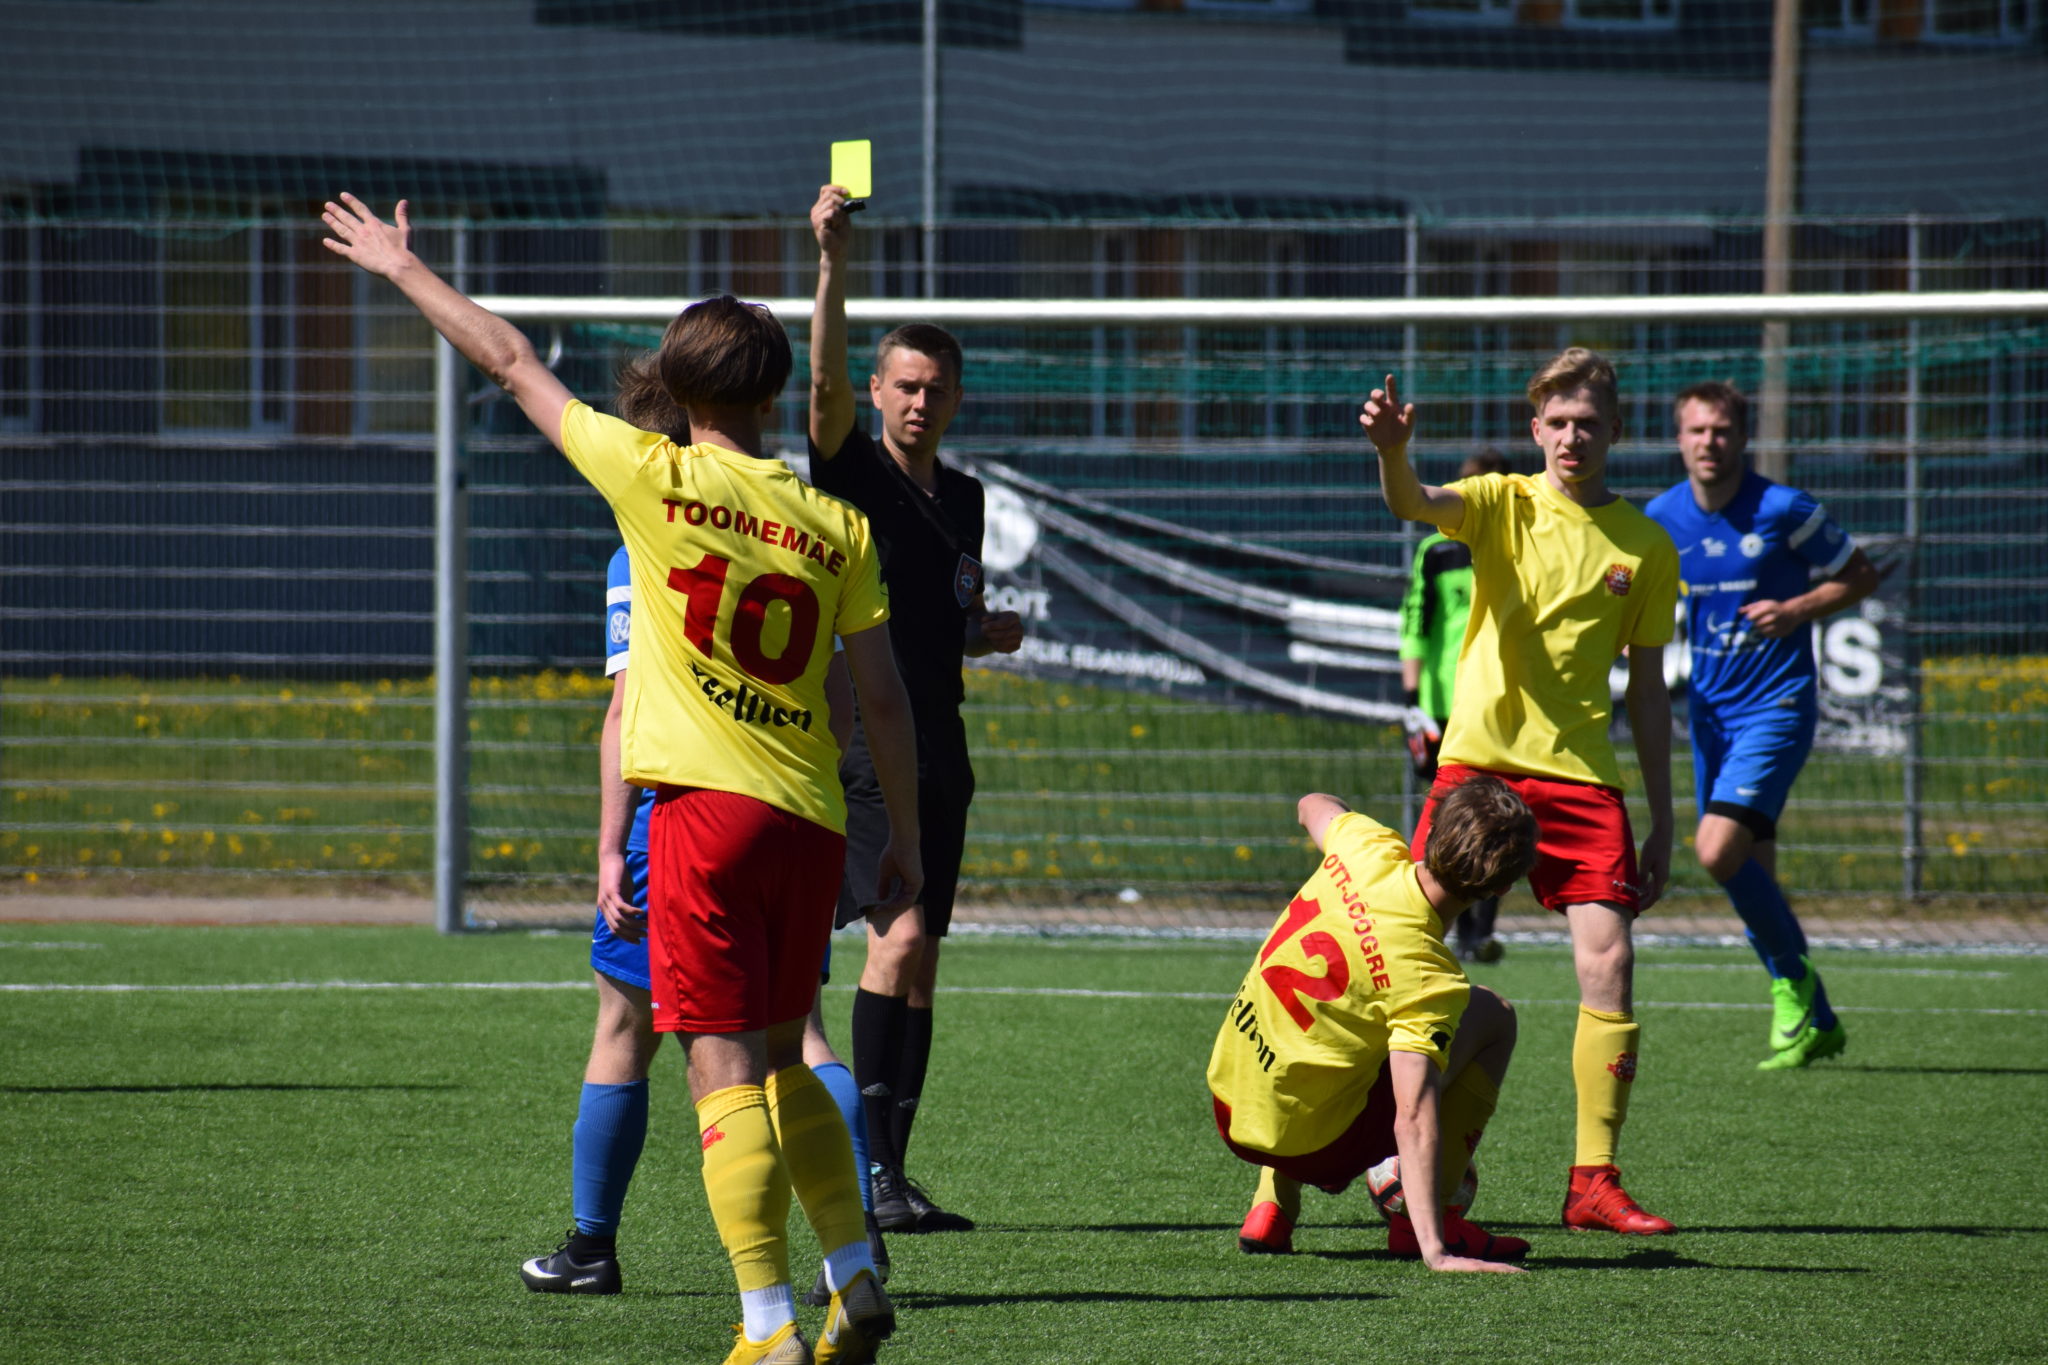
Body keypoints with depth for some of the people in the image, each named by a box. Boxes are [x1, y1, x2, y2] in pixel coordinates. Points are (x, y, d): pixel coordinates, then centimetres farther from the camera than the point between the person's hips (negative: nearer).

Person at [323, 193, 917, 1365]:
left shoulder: (657, 478, -1)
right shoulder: (837, 526, 7)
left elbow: (514, 362, 8)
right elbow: (884, 699, 9)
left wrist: (404, 268, 18)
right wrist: (909, 836, 19)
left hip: (706, 800, -4)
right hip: (812, 820, 4)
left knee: (728, 1075, -6)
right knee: (784, 1063, 21)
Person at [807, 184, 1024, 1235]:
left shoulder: (964, 498, 16)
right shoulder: (852, 472, -2)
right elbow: (825, 381, -21)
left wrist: (991, 632, 5)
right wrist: (832, 261, -33)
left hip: (938, 754, 7)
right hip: (858, 746, -6)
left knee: (918, 961, 6)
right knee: (901, 932, -20)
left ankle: (888, 1173, 10)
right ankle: (867, 1154, -19)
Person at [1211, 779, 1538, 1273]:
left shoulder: (1365, 849, -11)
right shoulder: (1426, 978, -29)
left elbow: (1313, 807, 15)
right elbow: (1413, 1119, -34)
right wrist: (1434, 1252, -36)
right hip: (1311, 1144, -7)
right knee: (1492, 1018, 2)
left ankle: (1271, 1209, 25)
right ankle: (1420, 1226, 4)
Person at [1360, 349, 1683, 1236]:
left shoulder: (1646, 547, 10)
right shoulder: (1504, 505, 4)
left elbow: (1647, 689, 14)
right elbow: (1416, 506, -18)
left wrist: (1661, 824, 12)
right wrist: (1392, 453, -42)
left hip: (1582, 772, 2)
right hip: (1479, 757, -2)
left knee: (1608, 962, -10)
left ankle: (1593, 1181, -4)